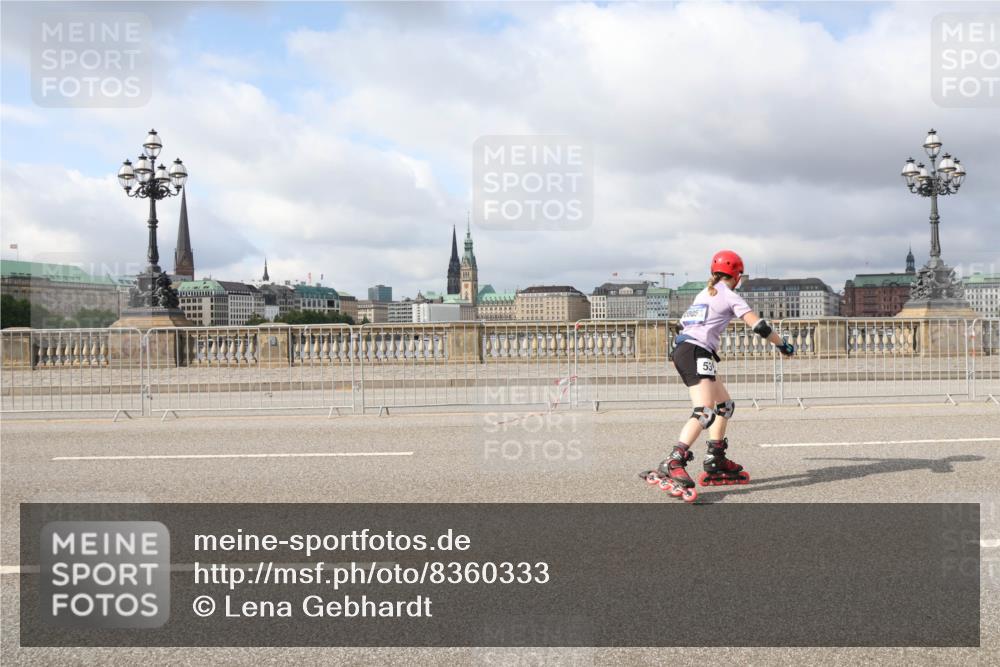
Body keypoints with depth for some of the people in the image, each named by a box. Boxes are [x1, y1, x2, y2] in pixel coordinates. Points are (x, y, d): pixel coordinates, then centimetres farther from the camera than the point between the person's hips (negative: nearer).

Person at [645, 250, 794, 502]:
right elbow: (759, 326, -3)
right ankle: (672, 466, -39)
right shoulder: (730, 296, 2)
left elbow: (684, 323, 32)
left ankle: (715, 464, 20)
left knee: (725, 404, 20)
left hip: (682, 351, 9)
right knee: (704, 412, -23)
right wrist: (783, 345, 9)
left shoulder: (703, 294, 23)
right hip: (697, 353, -9)